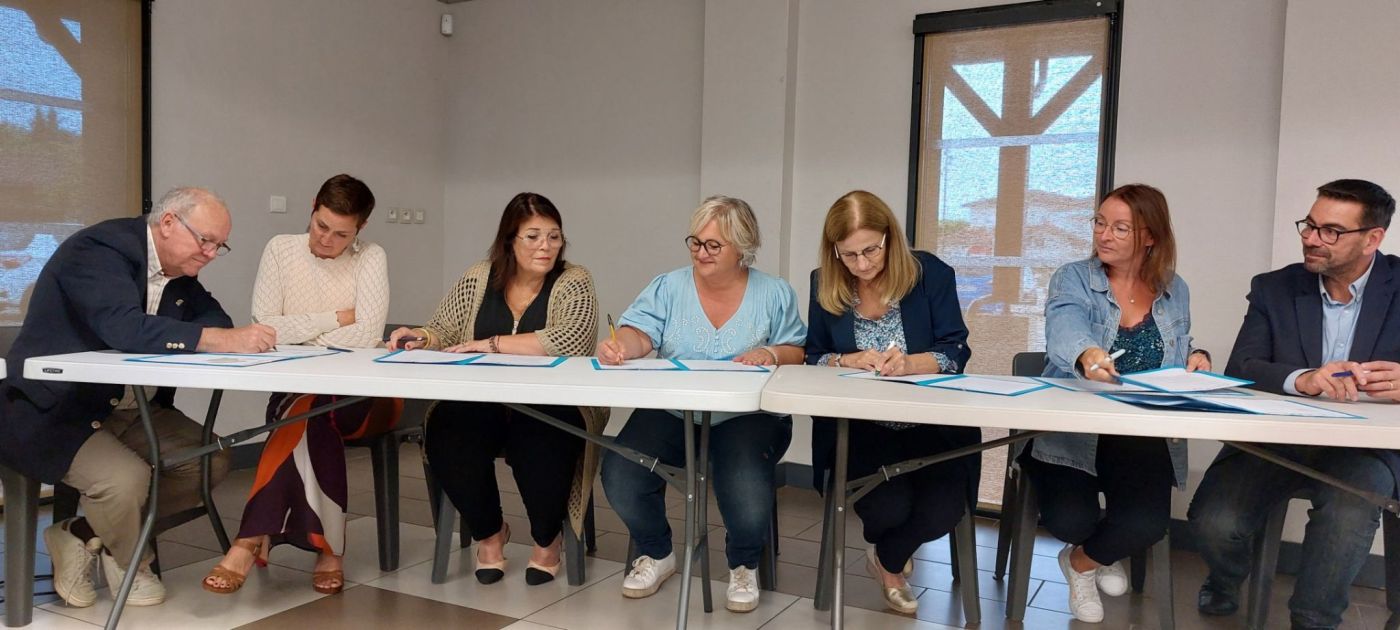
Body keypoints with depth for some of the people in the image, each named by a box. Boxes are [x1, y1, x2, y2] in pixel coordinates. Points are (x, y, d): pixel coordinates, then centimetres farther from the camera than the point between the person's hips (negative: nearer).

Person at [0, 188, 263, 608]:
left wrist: (237, 337, -20)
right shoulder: (100, 249, -20)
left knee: (211, 462, -5)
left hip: (130, 410, 9)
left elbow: (212, 317, 6)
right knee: (126, 477, -29)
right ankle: (129, 565, 5)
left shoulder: (178, 269, 7)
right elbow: (126, 330, -35)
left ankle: (82, 534, 7)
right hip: (53, 412, -8)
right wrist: (225, 339, -40)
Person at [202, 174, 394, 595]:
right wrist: (336, 318, -9)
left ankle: (253, 540, -23)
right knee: (312, 417, -32)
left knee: (308, 412, -32)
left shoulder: (370, 258, -2)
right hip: (297, 388, 2)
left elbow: (365, 337, -15)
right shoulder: (281, 249, 5)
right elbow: (265, 327, -6)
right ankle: (326, 548, -26)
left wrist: (297, 331, -10)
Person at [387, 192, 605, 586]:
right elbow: (444, 332, 13)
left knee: (538, 445, -35)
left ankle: (547, 539, -1)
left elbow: (570, 340, -20)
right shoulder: (478, 279, 10)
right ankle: (489, 531, 4)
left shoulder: (573, 283, -2)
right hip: (481, 408, 3)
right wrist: (421, 338, -12)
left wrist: (493, 343, -18)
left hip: (551, 409, -3)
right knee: (445, 435, -27)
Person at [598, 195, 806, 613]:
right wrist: (619, 346, -30)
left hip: (746, 416, -2)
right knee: (619, 476, -21)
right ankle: (656, 554, 12)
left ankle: (744, 565, 7)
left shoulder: (774, 294, 7)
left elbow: (798, 353, 7)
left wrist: (772, 354, -16)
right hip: (671, 411, 2)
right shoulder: (668, 288, 7)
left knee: (746, 492, -31)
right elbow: (640, 332, -7)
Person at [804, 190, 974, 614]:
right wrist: (848, 361, -16)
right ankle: (891, 561, 20)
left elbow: (956, 351, -7)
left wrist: (909, 363, -27)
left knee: (943, 511, -20)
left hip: (931, 422, 0)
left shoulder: (932, 274, -5)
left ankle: (888, 559, 19)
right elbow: (813, 357, 6)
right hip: (858, 425, 0)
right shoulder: (825, 284, 2)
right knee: (889, 509, -24)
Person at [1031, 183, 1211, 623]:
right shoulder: (1072, 279, -5)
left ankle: (1084, 560, 17)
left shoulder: (1174, 291, 8)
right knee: (1069, 520, -22)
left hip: (1145, 439, 3)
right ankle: (1101, 550, 21)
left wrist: (1196, 358, -5)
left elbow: (1175, 356, 20)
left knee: (1146, 525, -21)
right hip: (1070, 432, -2)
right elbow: (1066, 330, -27)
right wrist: (1088, 354, -51)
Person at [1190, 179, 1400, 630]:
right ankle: (1224, 585, 15)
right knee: (1214, 522, -22)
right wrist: (1300, 379, -29)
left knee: (1347, 514, -35)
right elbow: (1239, 369, -8)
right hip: (1274, 438, 1)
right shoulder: (1273, 288, 3)